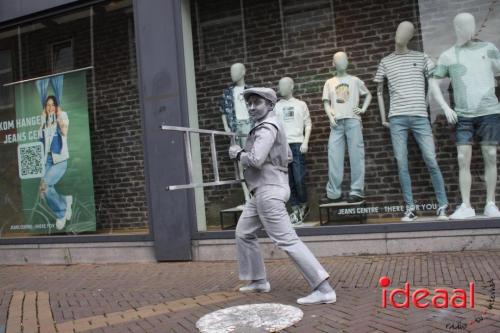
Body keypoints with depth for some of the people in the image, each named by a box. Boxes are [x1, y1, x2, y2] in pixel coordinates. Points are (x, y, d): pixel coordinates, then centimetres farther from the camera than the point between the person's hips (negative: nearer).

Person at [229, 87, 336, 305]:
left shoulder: (267, 127, -13)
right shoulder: (268, 126, 18)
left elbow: (255, 160, -26)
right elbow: (288, 156, 23)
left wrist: (238, 154, -6)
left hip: (268, 191, -11)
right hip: (261, 192, 11)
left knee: (287, 240, -12)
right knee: (243, 233, 18)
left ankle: (323, 290, -11)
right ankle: (259, 281, 28)